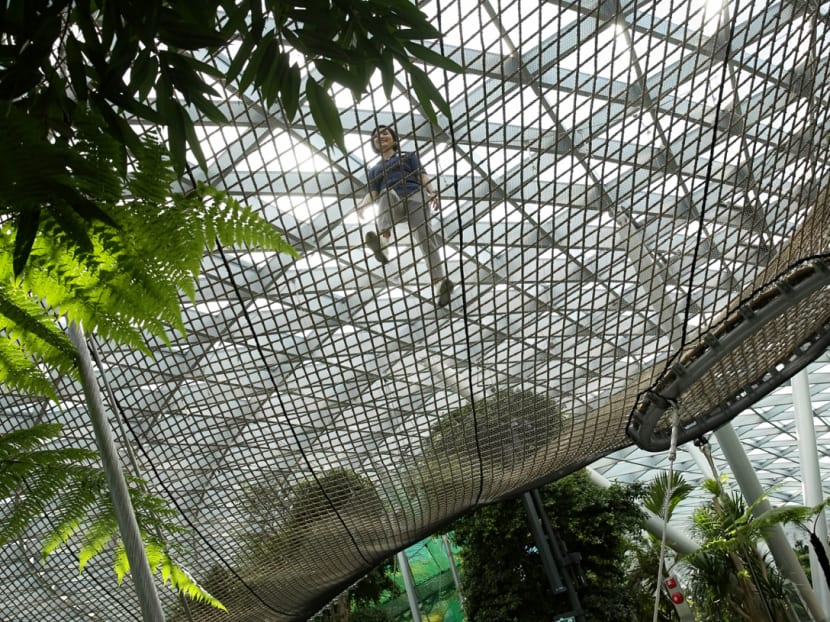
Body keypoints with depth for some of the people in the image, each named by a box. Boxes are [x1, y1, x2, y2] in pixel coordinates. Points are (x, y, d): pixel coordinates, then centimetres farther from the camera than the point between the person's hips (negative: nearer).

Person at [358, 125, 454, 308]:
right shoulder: (374, 169, 36)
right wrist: (360, 209, -5)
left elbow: (422, 176, 12)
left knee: (423, 233, -29)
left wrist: (432, 192, -10)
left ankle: (440, 282, -46)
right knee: (388, 192, -37)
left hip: (414, 195, -1)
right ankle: (381, 241, -65)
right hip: (391, 205, 1)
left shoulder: (408, 156, 30)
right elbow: (372, 194, 18)